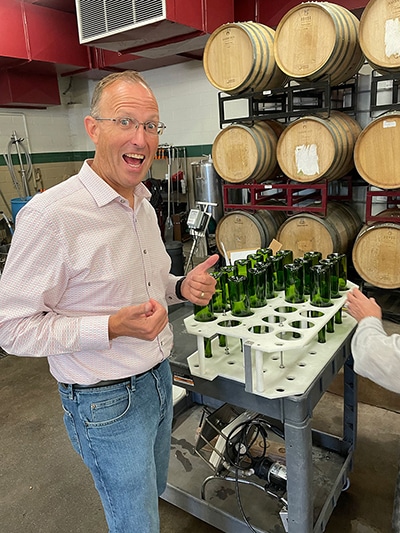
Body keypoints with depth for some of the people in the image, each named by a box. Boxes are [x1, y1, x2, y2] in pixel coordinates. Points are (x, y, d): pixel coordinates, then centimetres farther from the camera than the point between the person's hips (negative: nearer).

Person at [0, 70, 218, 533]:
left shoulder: (143, 205, 4)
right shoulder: (51, 214, -23)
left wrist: (181, 287, -4)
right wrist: (112, 327, -30)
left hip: (158, 379, 8)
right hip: (107, 401, -7)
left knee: (153, 492, 28)